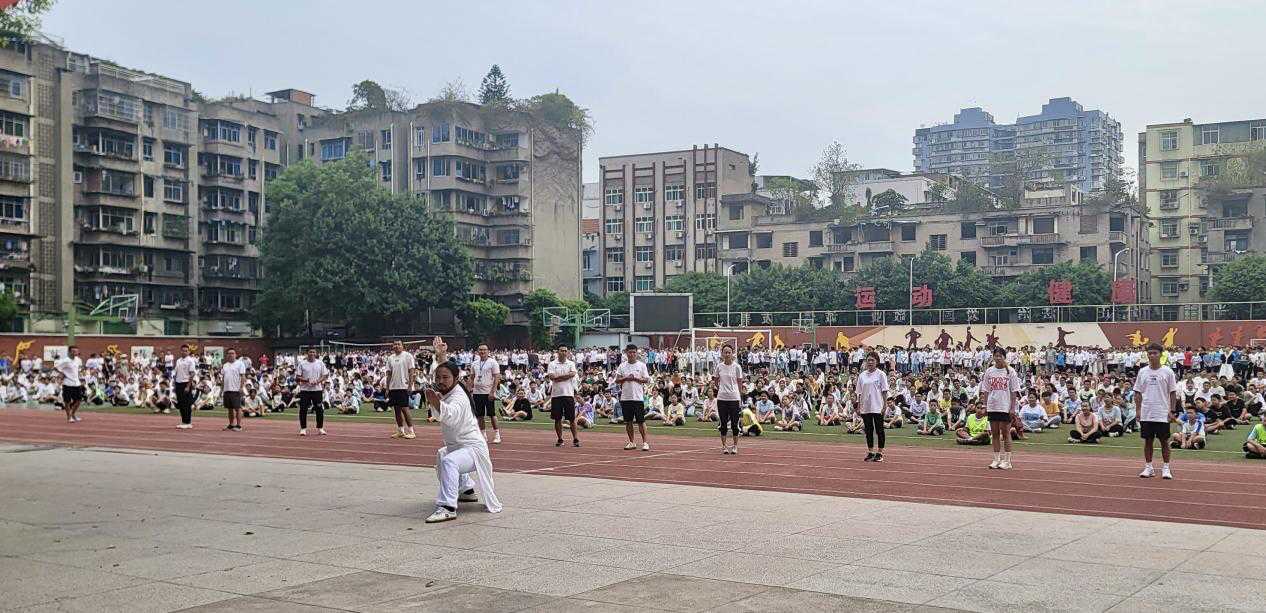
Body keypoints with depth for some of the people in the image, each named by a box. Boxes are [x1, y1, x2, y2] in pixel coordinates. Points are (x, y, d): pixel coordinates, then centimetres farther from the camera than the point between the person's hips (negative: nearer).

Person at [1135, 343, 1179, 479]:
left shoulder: (1167, 372, -1)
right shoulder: (1142, 372, 6)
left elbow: (1173, 393, 0)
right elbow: (1137, 393, 9)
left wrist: (1172, 410, -6)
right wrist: (1137, 409, 1)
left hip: (1162, 414, -2)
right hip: (1146, 414, 2)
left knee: (1164, 441, 2)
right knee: (1148, 440, 7)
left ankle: (1166, 468, 9)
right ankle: (1148, 468, 13)